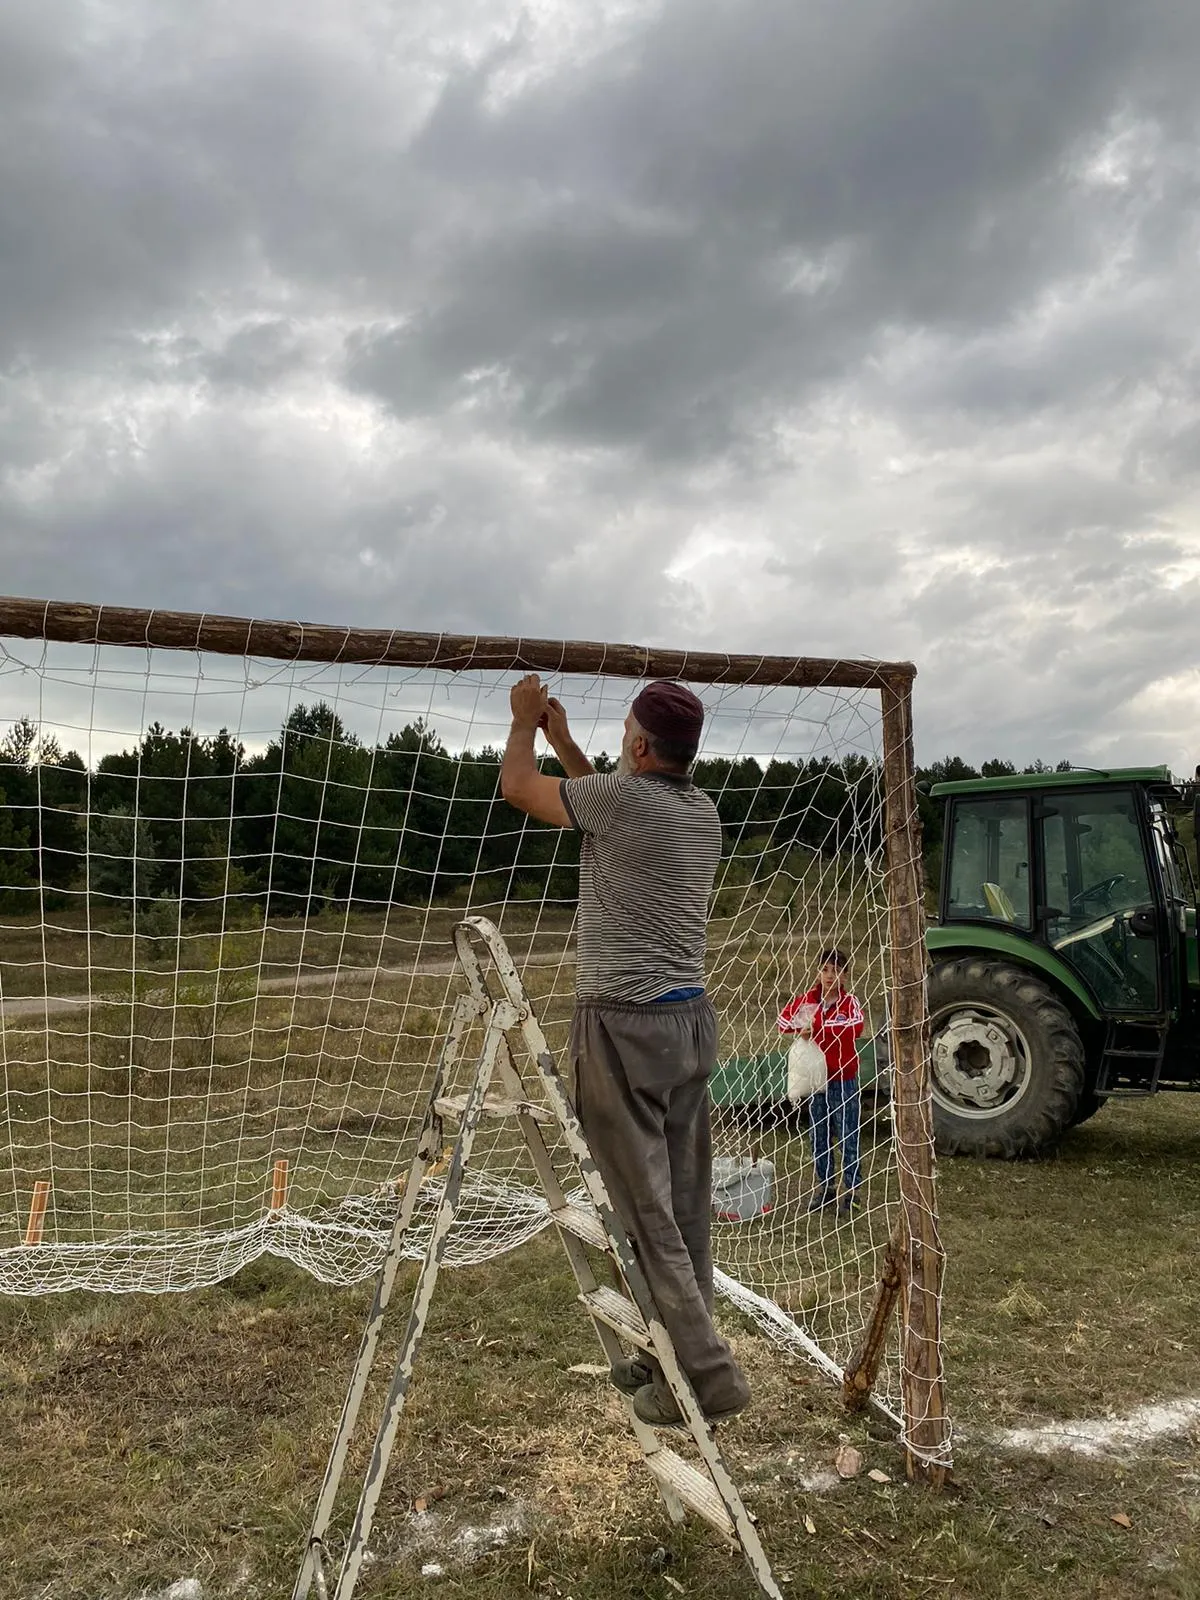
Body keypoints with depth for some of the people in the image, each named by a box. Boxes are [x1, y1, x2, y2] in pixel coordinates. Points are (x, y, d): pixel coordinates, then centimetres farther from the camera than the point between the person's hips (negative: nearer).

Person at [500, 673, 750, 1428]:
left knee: (647, 1210, -1)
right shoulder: (703, 813, 8)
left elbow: (518, 786, 2)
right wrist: (562, 738, 31)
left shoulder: (624, 796, -13)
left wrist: (527, 721, 20)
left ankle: (706, 1374, 5)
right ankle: (678, 1353, 24)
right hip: (691, 1017, 8)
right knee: (685, 1203, 13)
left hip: (625, 1025, -8)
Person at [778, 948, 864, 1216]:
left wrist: (818, 1027, -36)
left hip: (843, 1079, -4)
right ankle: (824, 1185, 26)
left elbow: (855, 1027, -30)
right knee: (819, 1135, 13)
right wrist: (803, 1024, -14)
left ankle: (850, 1189, 12)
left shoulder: (849, 1002, -11)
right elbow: (784, 1020, 7)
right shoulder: (807, 1000, 2)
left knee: (847, 1136, 2)